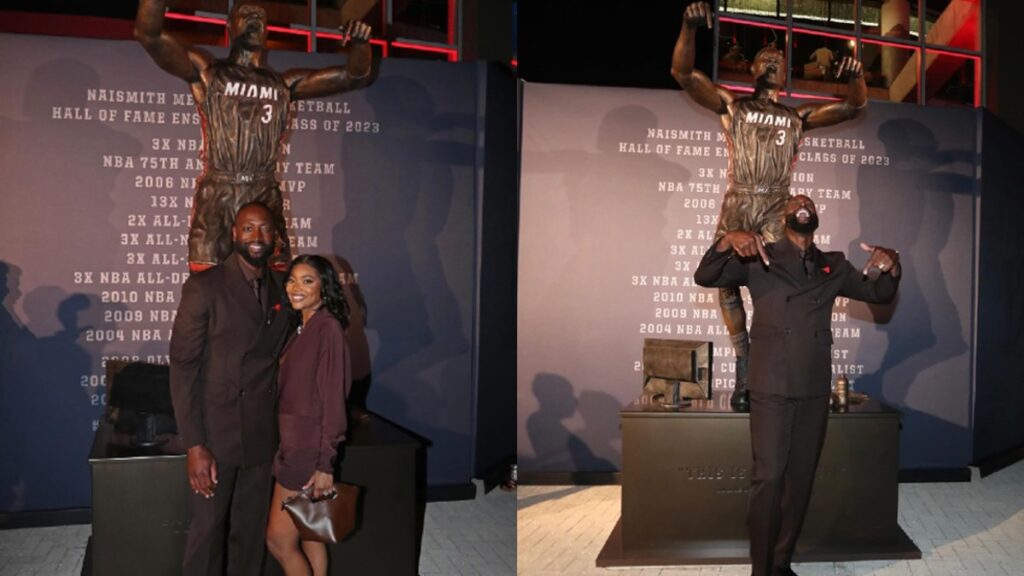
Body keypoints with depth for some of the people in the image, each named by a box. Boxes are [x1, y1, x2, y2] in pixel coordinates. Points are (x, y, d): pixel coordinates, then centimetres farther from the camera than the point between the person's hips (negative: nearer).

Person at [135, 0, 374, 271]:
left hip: (266, 199, 2)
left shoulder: (284, 84, 16)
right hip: (215, 199, -2)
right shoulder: (206, 72, 9)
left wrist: (360, 43, -5)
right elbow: (149, 34, -5)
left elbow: (354, 76, 14)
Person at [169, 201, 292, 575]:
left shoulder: (282, 289, 6)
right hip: (215, 433, -4)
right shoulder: (204, 287, -8)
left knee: (251, 533, 13)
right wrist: (194, 444, -16)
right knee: (206, 532, 4)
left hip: (262, 436, 4)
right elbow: (182, 368, -10)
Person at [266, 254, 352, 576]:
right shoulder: (302, 328, 10)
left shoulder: (328, 328, -16)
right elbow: (295, 392, 11)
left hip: (309, 446, -8)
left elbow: (334, 398, -19)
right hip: (294, 442, 8)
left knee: (279, 541, -1)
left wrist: (326, 464, -19)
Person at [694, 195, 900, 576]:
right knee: (768, 477, -9)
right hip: (771, 390, -4)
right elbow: (704, 277, -4)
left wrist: (890, 265, -8)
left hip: (815, 391, 4)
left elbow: (879, 293, 14)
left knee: (800, 479, 10)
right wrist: (727, 241, -23)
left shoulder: (833, 266, 14)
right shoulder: (760, 259, 4)